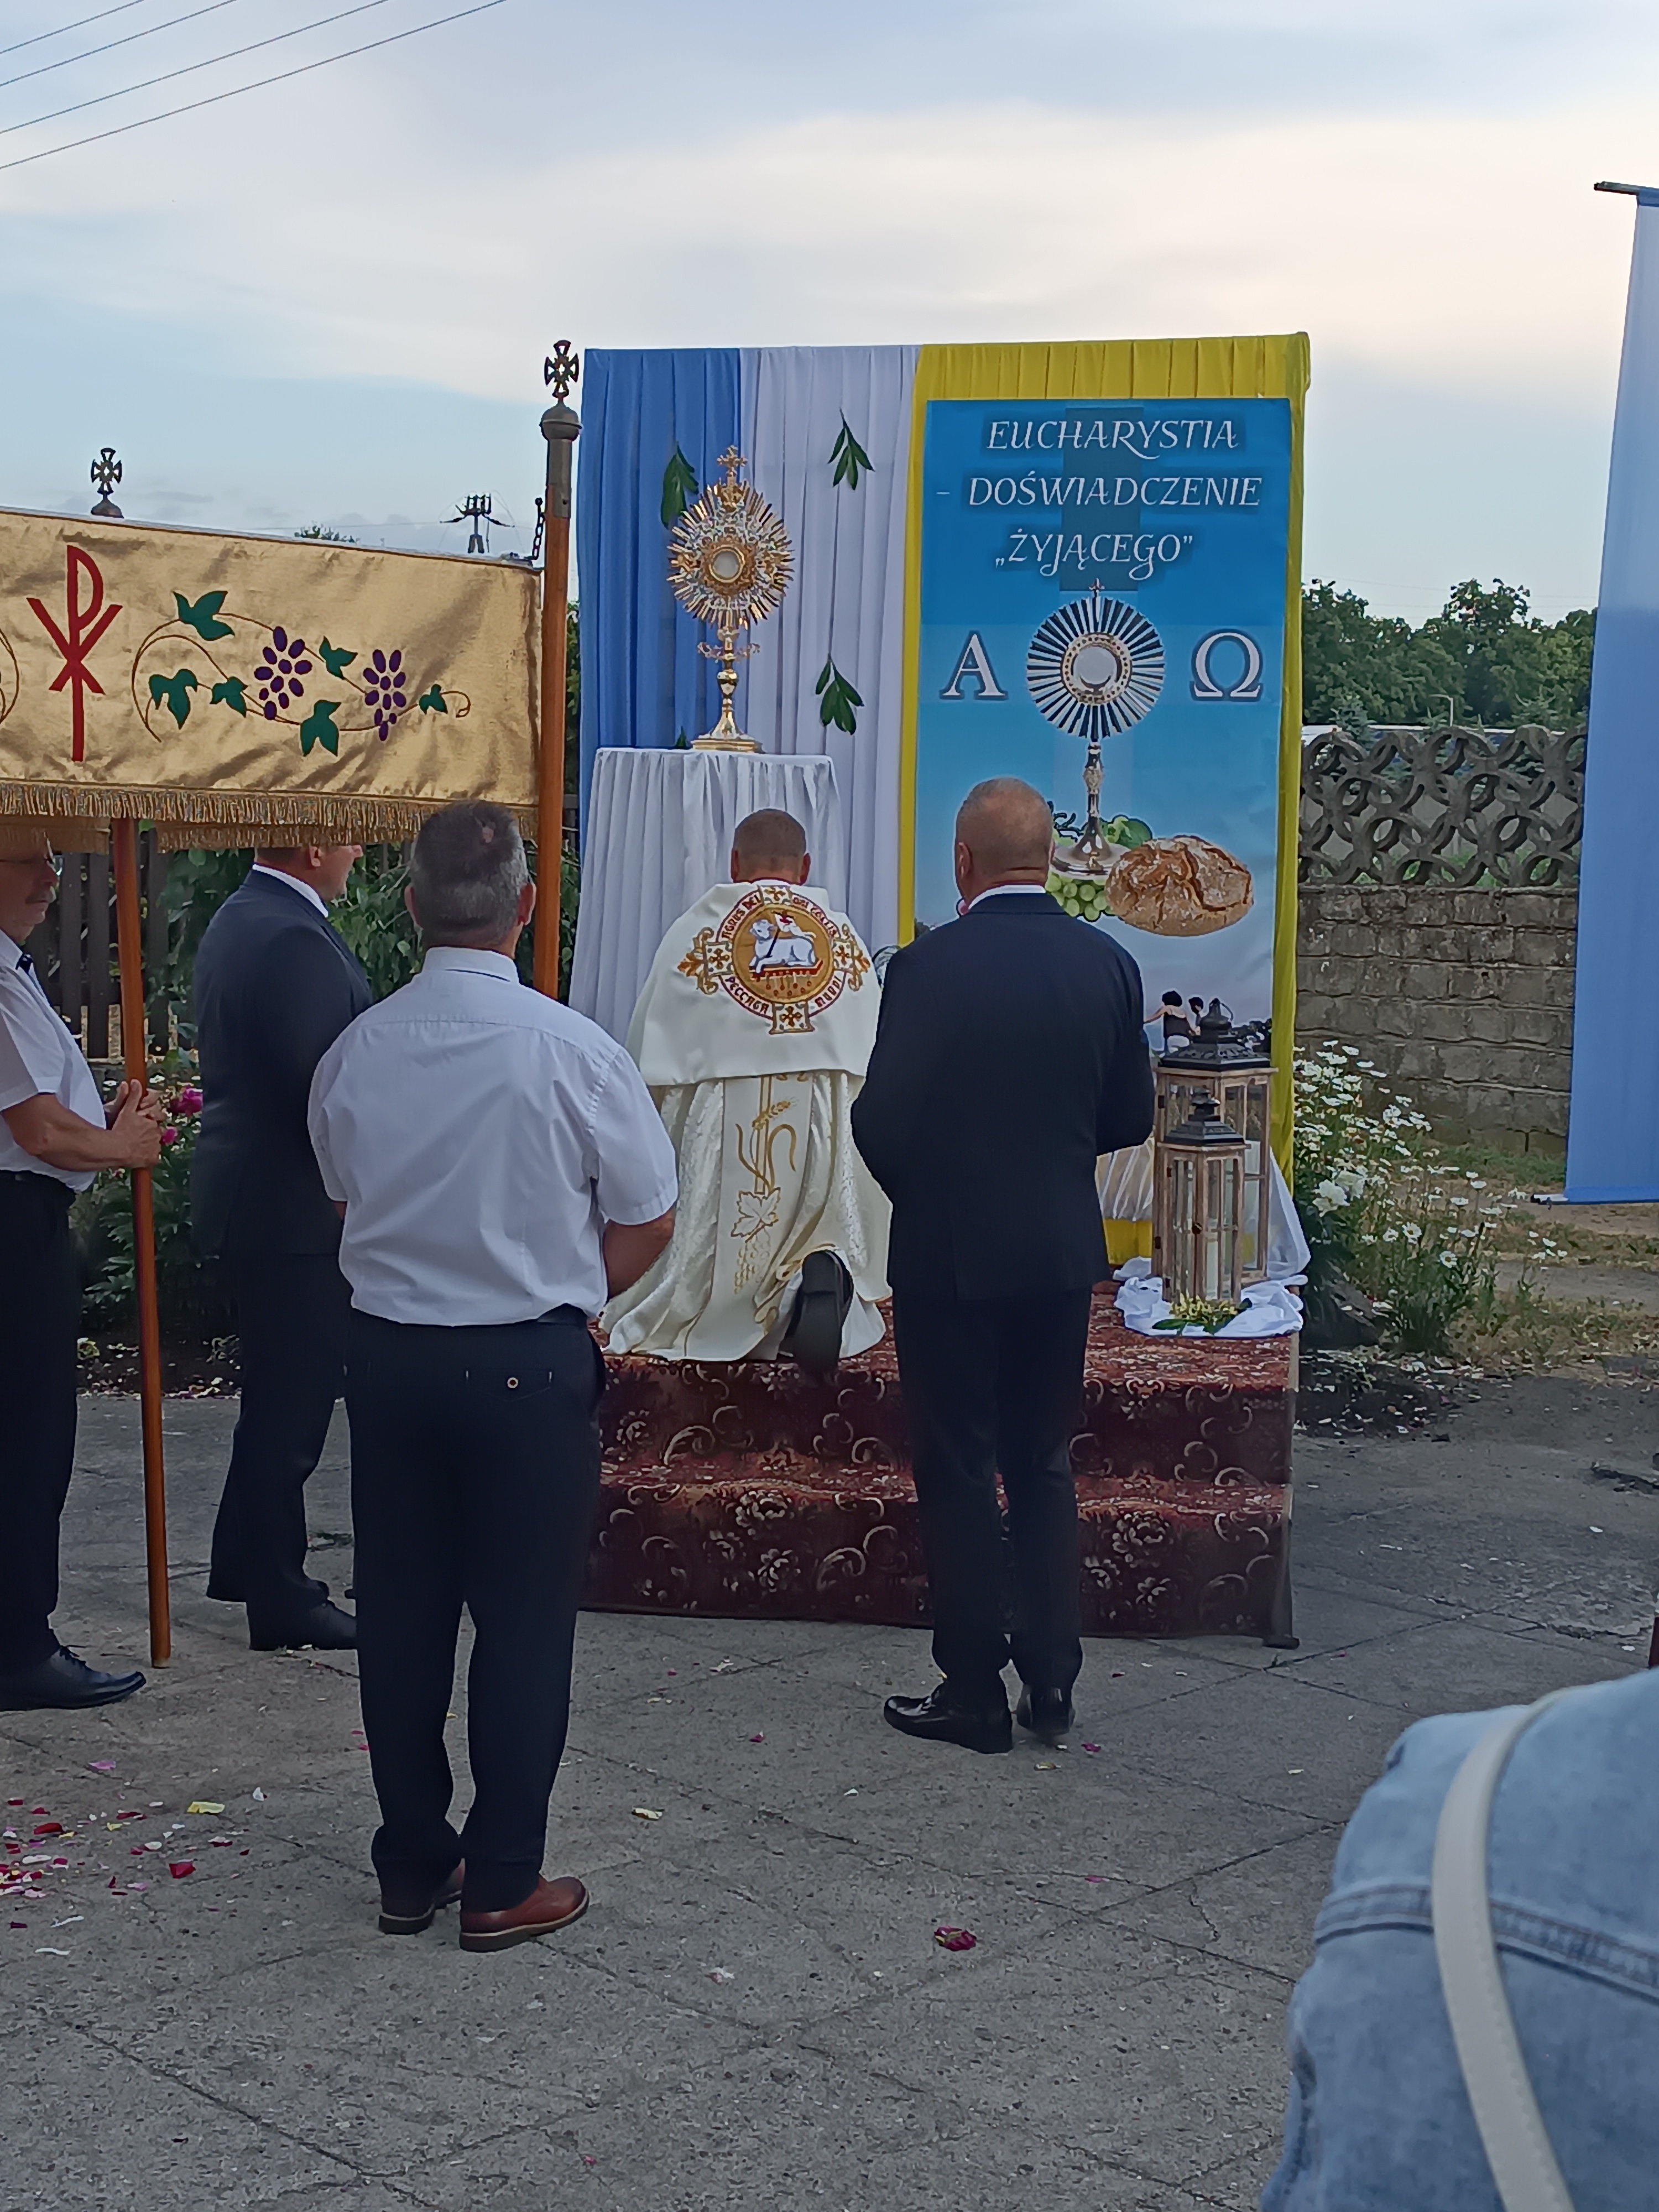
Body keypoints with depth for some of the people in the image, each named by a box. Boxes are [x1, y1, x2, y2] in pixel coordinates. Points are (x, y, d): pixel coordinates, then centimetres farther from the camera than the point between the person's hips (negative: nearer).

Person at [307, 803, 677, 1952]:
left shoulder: (355, 1051, -2)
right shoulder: (571, 1049, -14)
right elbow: (647, 1222, -6)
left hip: (387, 1355, 4)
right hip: (529, 1366, -4)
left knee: (401, 1615, 14)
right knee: (524, 1623, 7)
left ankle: (411, 1866, 25)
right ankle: (504, 1883, 14)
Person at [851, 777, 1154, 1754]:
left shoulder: (928, 966, -15)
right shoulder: (1108, 963, -2)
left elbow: (881, 1122, -14)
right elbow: (1130, 1117, 5)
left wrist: (919, 1189, 7)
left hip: (950, 1253, -4)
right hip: (1062, 1251, 4)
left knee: (960, 1474, 6)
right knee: (1045, 1467, 16)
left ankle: (974, 1692, 12)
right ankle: (1051, 1680, 19)